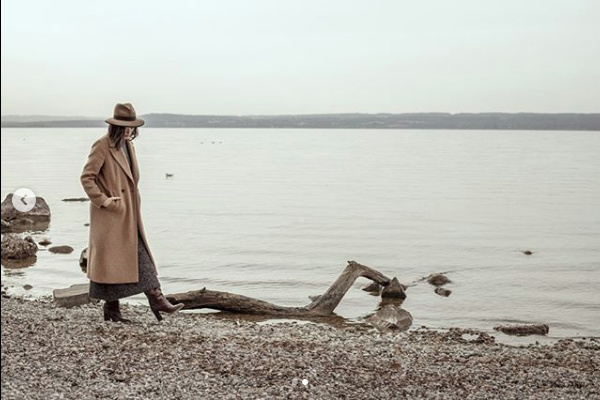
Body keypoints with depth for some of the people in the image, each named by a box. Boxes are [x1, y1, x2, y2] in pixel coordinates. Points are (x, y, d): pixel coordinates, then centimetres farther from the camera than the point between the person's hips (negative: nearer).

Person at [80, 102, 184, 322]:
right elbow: (86, 177, -14)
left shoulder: (128, 145, 13)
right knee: (111, 260, 0)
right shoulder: (102, 146, -13)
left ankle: (157, 300, 7)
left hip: (128, 215, 8)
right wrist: (103, 200, -19)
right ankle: (111, 309, 9)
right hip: (109, 215, -8)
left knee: (140, 256, 6)